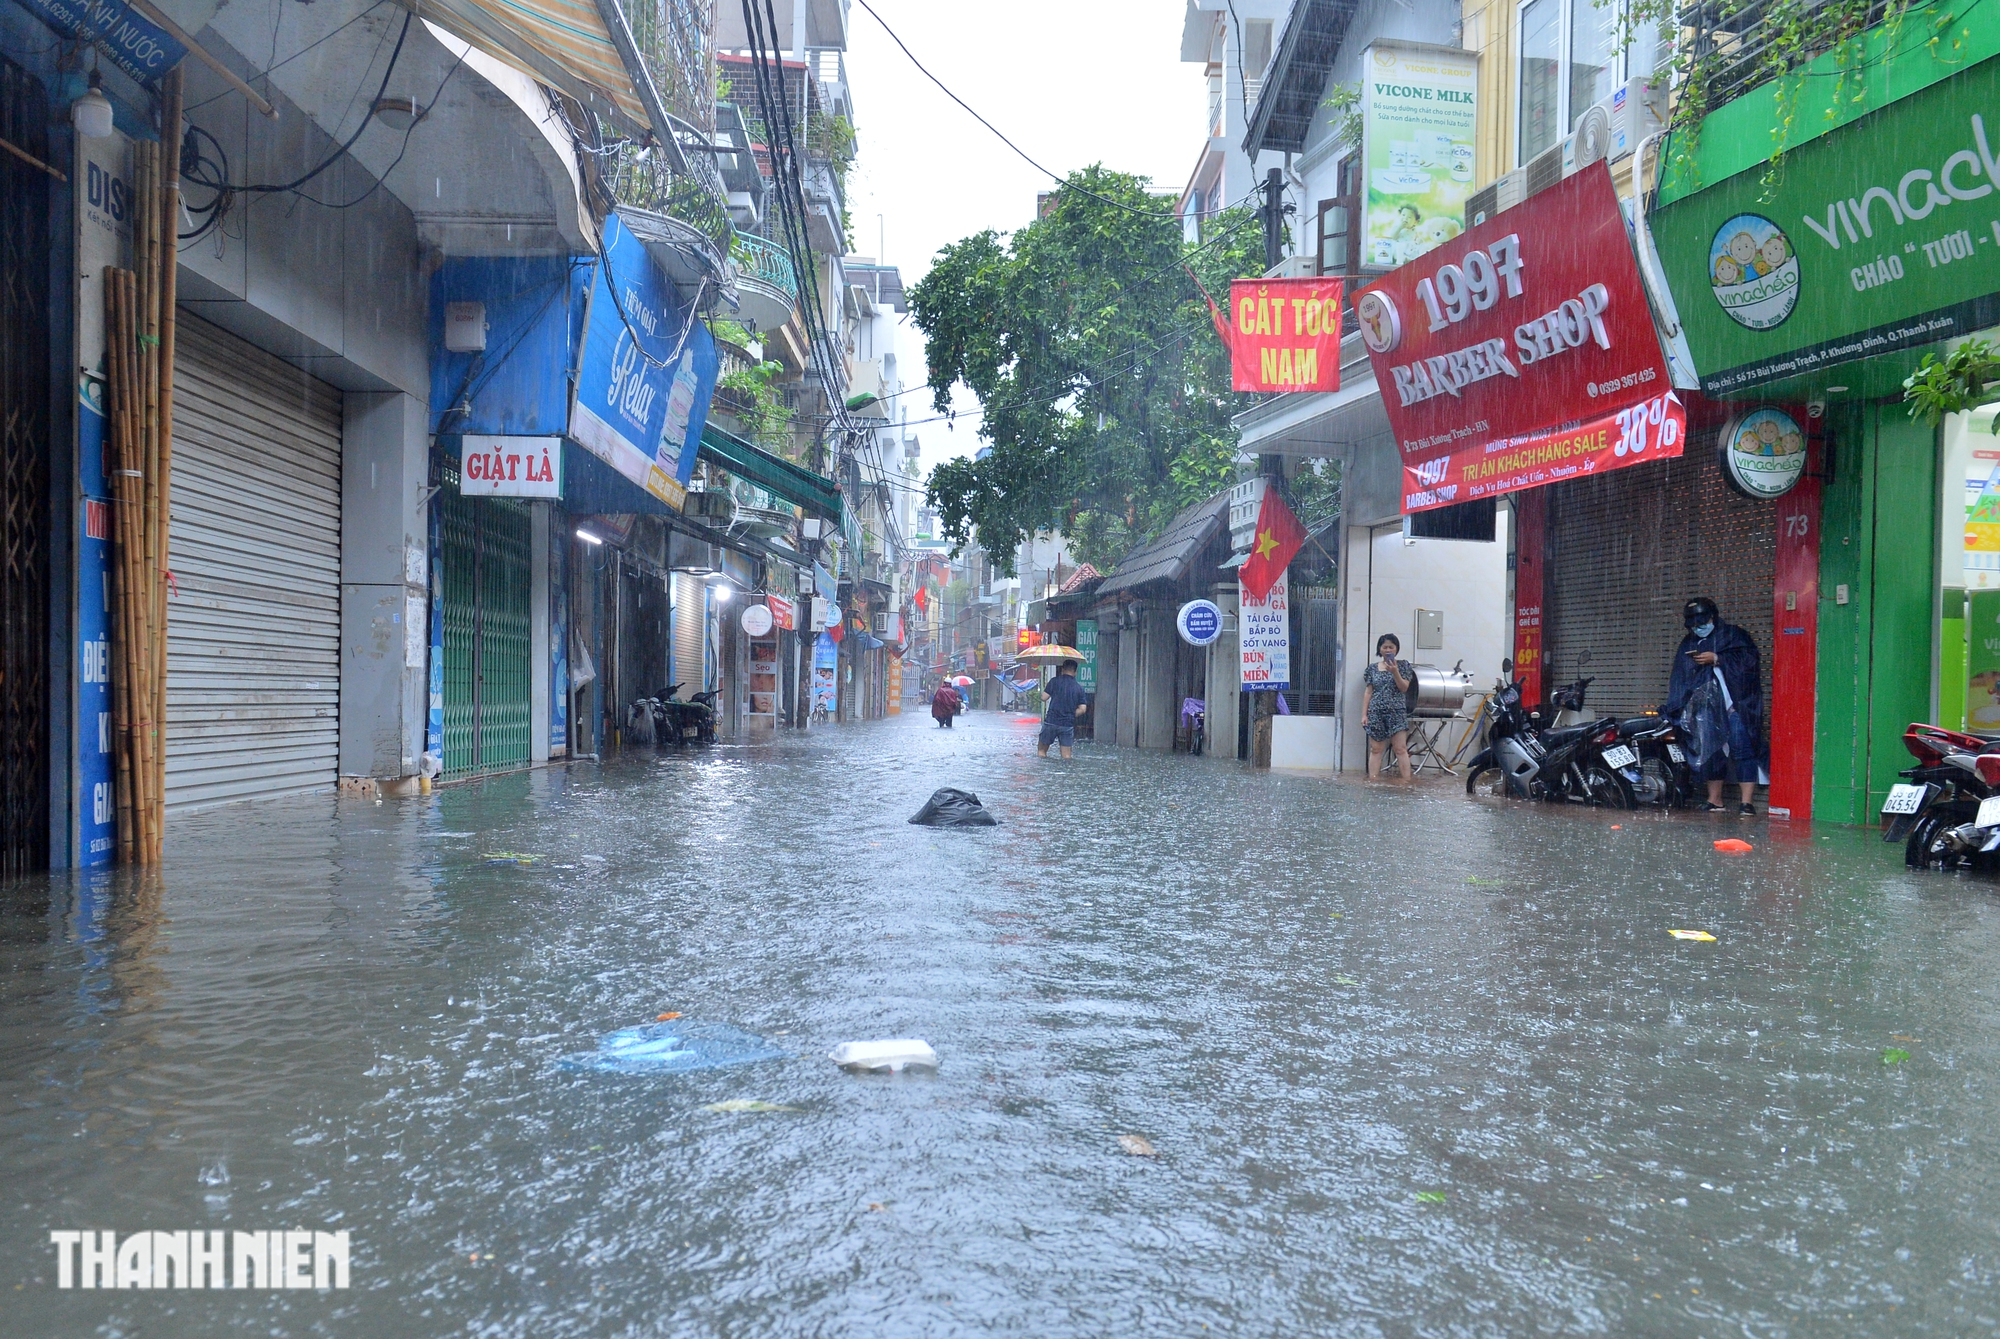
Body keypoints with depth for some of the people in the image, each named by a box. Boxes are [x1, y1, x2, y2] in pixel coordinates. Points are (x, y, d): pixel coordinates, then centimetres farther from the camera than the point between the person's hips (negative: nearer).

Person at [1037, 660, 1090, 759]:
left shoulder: (1055, 681, -2)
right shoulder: (1079, 688, 5)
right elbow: (1082, 709, 0)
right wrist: (1071, 715, 13)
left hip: (1051, 721, -2)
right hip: (1068, 725, 2)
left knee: (1041, 750, 11)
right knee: (1066, 756, 6)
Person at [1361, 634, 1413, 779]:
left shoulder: (1403, 665, 5)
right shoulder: (1372, 668, 9)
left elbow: (1404, 688, -3)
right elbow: (1368, 692, 8)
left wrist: (1395, 672, -17)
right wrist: (1364, 714, 2)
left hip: (1397, 712, -2)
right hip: (1376, 712, 2)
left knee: (1401, 749, -7)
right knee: (1376, 750, 2)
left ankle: (1407, 782, -7)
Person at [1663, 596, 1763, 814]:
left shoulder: (1734, 635, 7)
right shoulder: (1688, 644, 20)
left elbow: (1749, 660, -7)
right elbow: (1679, 678, 16)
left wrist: (1717, 659, -13)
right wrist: (1675, 707, 5)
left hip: (1735, 703, -5)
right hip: (1705, 706, 5)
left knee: (1742, 749, -11)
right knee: (1709, 750, 5)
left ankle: (1746, 800, -12)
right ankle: (1714, 799, 13)